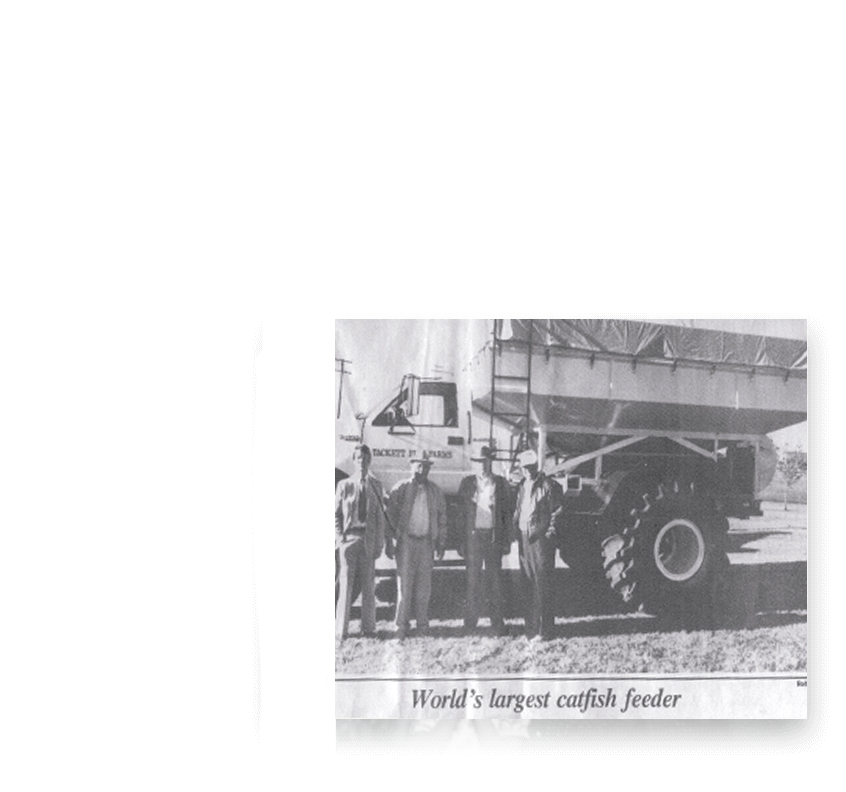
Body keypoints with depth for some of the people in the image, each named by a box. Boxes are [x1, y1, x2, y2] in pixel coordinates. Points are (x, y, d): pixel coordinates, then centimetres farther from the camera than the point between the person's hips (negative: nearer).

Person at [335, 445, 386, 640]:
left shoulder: (376, 486, 8)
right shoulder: (344, 485, 4)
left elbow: (380, 517, 7)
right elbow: (336, 514, 5)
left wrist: (379, 543, 1)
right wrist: (339, 537, -6)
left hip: (369, 539, 2)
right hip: (348, 538, -2)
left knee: (368, 584, 5)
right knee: (346, 584, -3)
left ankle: (368, 628, 13)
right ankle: (341, 630, 2)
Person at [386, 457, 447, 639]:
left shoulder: (435, 491, 9)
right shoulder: (400, 489, 0)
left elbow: (442, 517, 13)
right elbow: (390, 515, 0)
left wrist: (441, 542, 8)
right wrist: (389, 542, -5)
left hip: (427, 542, 3)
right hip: (406, 541, -3)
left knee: (424, 586, 4)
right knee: (404, 584, -5)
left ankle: (422, 624, 12)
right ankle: (401, 626, 0)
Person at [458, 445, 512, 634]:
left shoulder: (500, 483, 7)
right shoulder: (467, 483, 6)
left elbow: (506, 513, 8)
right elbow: (460, 512, 5)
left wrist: (507, 541, 2)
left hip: (494, 537, 1)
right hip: (474, 536, 0)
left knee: (494, 580, 4)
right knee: (473, 581, 1)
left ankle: (497, 622, 12)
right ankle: (470, 623, 8)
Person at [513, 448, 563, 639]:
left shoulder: (549, 486, -5)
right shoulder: (522, 487, 17)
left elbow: (557, 513, -6)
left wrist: (549, 533, -10)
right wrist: (516, 530, 11)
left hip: (541, 539, -7)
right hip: (524, 539, 7)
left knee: (541, 585, -6)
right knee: (528, 585, 9)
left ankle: (544, 630, -1)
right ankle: (531, 627, 15)